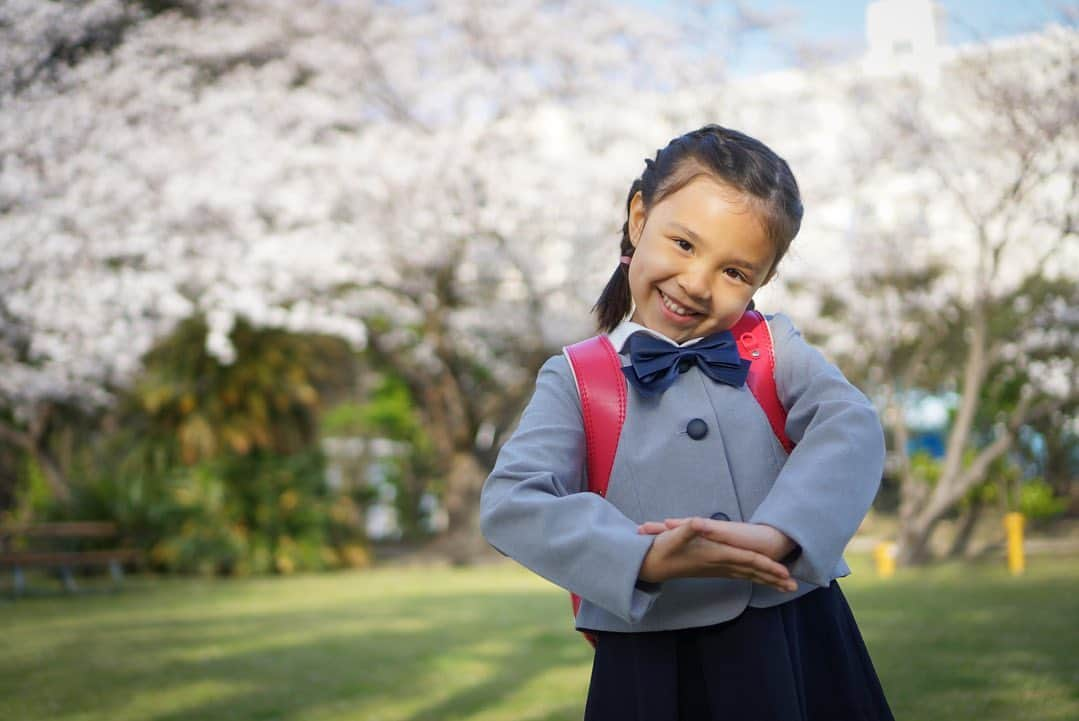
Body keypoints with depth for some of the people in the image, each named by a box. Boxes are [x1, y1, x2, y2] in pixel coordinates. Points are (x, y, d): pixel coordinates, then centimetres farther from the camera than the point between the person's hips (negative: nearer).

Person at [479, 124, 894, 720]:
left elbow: (852, 428, -13)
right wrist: (646, 558, -27)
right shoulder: (575, 379, 0)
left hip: (796, 645, 2)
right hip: (650, 665, -1)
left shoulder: (775, 347, 5)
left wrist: (777, 533, -30)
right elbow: (509, 505, -13)